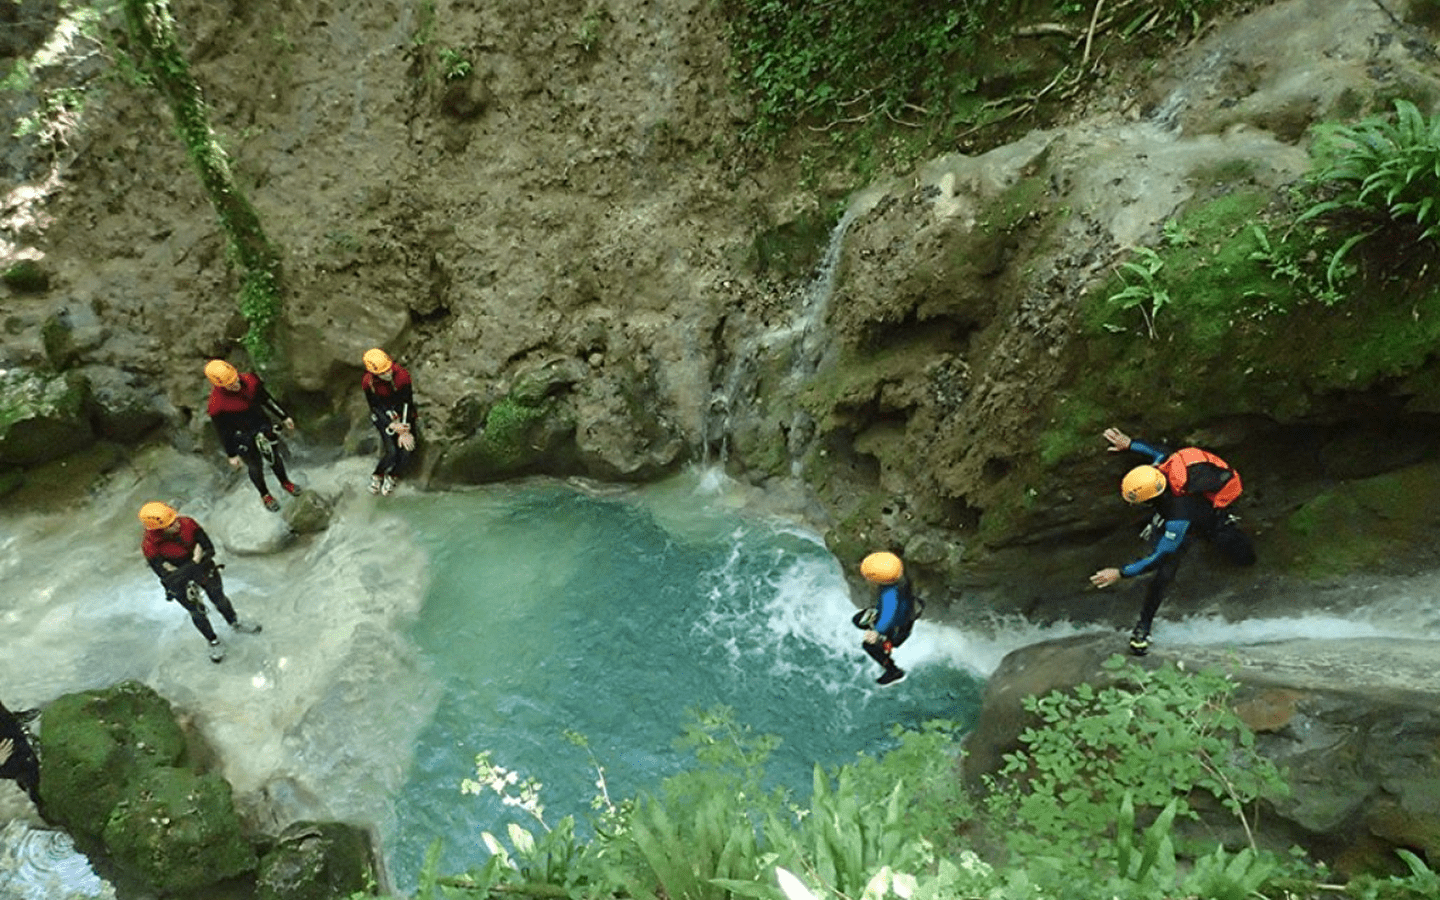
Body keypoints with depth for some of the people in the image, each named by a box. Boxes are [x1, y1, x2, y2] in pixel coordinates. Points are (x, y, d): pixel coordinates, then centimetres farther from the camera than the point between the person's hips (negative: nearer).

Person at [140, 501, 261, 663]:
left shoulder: (187, 524, -27)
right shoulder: (150, 548, -32)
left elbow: (210, 549, -21)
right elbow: (168, 578, -30)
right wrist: (194, 562, -38)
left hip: (204, 571, 2)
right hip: (181, 584, -2)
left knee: (220, 599, 23)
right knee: (197, 613, 17)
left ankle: (235, 624, 52)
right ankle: (214, 642, 43)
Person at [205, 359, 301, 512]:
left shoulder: (250, 381, -21)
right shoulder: (217, 404, -30)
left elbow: (267, 399, -3)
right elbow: (222, 431, -16)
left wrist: (284, 417, 6)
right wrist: (231, 455, -9)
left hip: (263, 428, 4)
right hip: (243, 440, -4)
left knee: (274, 458, 25)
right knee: (256, 467, 19)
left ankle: (285, 482, 54)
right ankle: (265, 495, 46)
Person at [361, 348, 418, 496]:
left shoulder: (402, 376, -23)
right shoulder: (368, 383, -20)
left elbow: (407, 403, -14)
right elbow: (375, 408, -11)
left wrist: (405, 431, -17)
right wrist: (392, 426, -24)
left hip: (402, 414, 1)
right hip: (383, 417, -1)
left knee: (407, 448, -19)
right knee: (392, 452, -20)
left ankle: (392, 476, 10)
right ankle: (377, 475, 12)